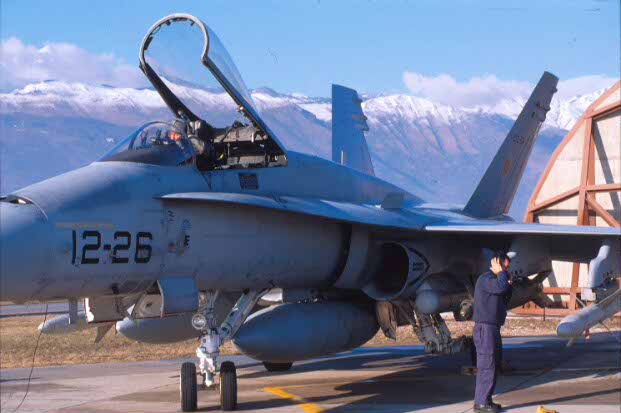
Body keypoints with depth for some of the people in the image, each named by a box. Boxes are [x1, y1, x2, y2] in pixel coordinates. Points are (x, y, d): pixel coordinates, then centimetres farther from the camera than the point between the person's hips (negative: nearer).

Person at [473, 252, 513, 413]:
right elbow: (500, 287, -30)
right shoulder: (485, 279, -12)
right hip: (485, 328, -10)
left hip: (493, 328, 10)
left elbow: (504, 301, 22)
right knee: (486, 366, -10)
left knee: (493, 366, 13)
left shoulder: (494, 279, 20)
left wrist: (508, 285, 7)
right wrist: (501, 272, -14)